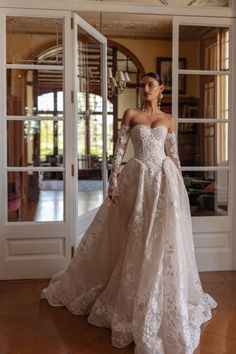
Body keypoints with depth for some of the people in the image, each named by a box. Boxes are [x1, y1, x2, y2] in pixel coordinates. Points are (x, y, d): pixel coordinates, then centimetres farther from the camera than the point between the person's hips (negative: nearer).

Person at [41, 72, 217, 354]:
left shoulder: (169, 120, 10)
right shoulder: (130, 115, 5)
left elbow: (173, 155, 12)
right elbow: (119, 150, -1)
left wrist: (179, 187, 8)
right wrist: (113, 182, -9)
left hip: (163, 179, 2)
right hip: (137, 179, -1)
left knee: (164, 240, 2)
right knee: (134, 241, 4)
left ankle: (164, 303, 20)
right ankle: (131, 298, 22)